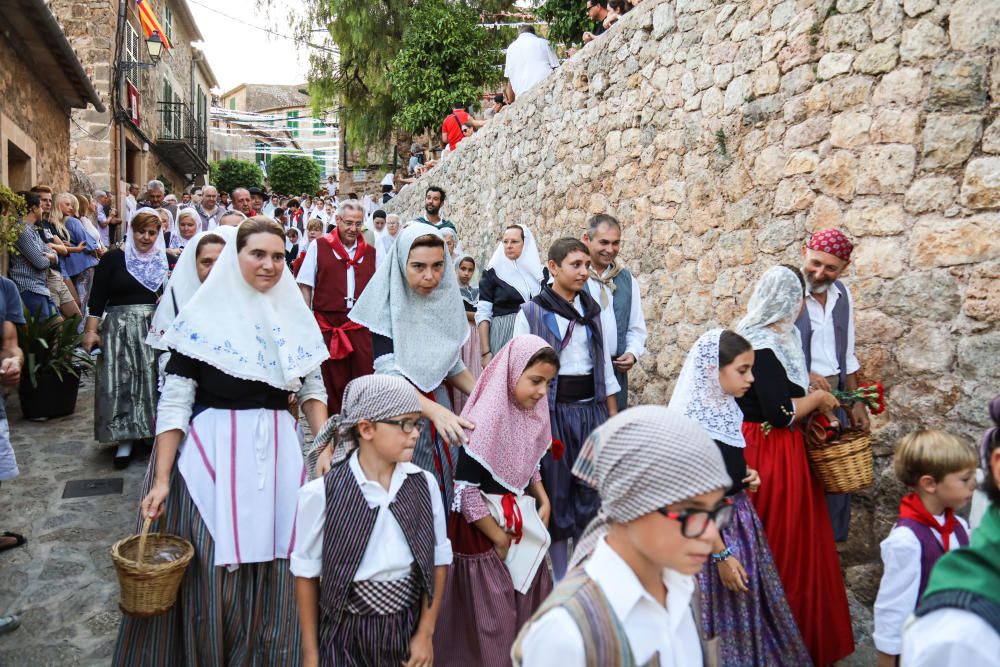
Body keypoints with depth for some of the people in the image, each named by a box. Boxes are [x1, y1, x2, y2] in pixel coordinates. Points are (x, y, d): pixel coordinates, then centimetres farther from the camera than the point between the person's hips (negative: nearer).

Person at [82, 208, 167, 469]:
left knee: (153, 381, 4)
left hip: (155, 328, 2)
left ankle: (157, 433, 15)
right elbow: (97, 297, -1)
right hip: (120, 328, -2)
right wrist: (90, 331, -7)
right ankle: (124, 438, 5)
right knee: (121, 382, -2)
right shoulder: (114, 258, 1)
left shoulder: (164, 262, 8)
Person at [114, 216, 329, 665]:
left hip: (279, 454, 4)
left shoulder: (295, 318, 8)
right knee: (212, 570, 3)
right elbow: (175, 402, -6)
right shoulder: (203, 317, -5)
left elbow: (312, 389, 13)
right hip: (214, 455, -3)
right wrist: (162, 478, -10)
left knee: (276, 569, 9)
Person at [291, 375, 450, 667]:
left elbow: (438, 559, 1)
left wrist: (425, 633, 0)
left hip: (409, 629, 3)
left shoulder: (424, 484, -6)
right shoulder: (321, 493, -15)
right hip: (346, 634, -2)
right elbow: (307, 573, -6)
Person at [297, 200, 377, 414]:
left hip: (360, 324, 2)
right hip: (328, 323, -2)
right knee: (333, 380, 5)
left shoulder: (370, 252, 11)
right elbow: (305, 285, 4)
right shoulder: (319, 246, 3)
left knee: (364, 376, 0)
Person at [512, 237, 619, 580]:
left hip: (591, 409, 4)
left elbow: (604, 363, 12)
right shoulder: (531, 313, -7)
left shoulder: (592, 310, 8)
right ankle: (561, 579, 22)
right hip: (552, 411, -4)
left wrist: (613, 416, 11)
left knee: (591, 490, 9)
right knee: (557, 492, 6)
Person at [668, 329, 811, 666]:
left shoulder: (728, 409, 2)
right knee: (724, 612, 7)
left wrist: (745, 473, 0)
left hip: (740, 517, 8)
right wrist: (720, 554, -19)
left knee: (751, 604, 20)